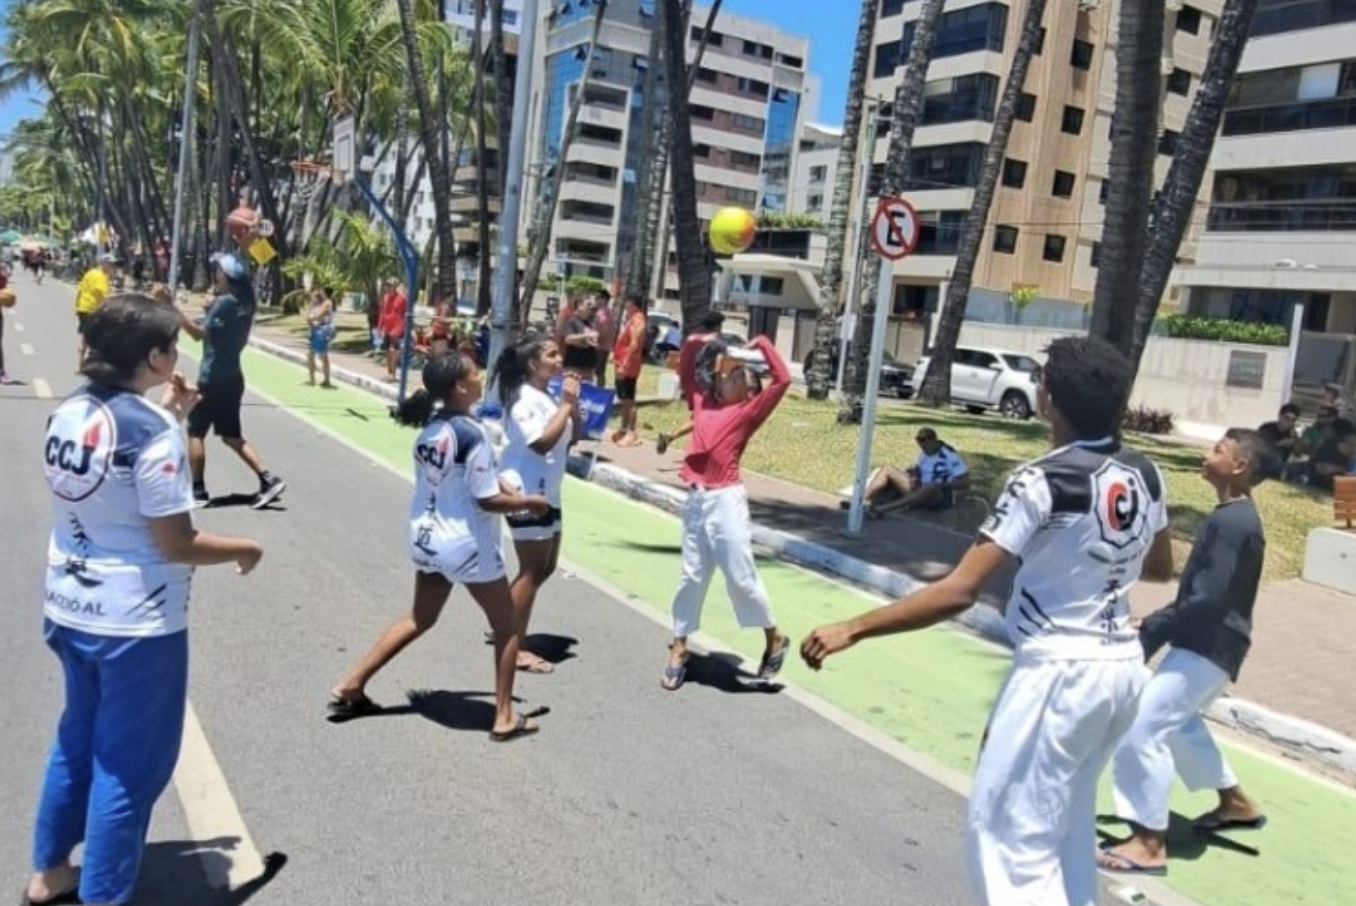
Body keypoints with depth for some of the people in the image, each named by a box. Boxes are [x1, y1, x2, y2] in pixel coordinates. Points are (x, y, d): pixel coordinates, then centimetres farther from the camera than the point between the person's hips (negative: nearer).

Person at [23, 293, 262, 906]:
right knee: (127, 766, 8)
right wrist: (244, 550, -5)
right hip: (135, 624, -8)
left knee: (78, 741, 25)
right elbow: (177, 543, -21)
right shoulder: (150, 429, -22)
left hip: (70, 611, 8)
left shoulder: (69, 412, 1)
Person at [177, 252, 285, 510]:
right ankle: (268, 479, 2)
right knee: (231, 435, 13)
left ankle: (197, 490, 9)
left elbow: (199, 333, -18)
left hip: (213, 379, -8)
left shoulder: (224, 302, -15)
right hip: (231, 377, 8)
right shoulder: (244, 304, 10)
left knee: (196, 432, 5)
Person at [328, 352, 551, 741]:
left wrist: (494, 481, 10)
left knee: (419, 619, 25)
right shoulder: (471, 434, -22)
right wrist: (530, 501, -6)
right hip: (467, 545, -8)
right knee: (507, 627, 10)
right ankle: (505, 718, 15)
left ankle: (350, 687, 29)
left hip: (426, 538, 8)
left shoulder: (429, 427, 1)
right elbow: (488, 500, -21)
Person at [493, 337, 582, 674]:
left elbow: (574, 437, 13)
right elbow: (542, 443, -27)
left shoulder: (549, 396, 11)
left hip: (547, 494, 10)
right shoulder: (525, 399, -16)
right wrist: (566, 405, -22)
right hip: (526, 494, -10)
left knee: (545, 568, 15)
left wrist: (572, 405, -1)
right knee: (532, 571, -5)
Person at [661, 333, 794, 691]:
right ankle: (678, 649, 20)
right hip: (695, 500, 5)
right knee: (692, 576, 11)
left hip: (725, 500, -5)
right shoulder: (704, 401, 13)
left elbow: (783, 380, -13)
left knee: (741, 576, 0)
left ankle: (774, 639, 19)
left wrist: (762, 345, -5)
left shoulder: (748, 412, -2)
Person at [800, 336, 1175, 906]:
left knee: (1007, 834, 1)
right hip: (1122, 666, 8)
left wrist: (852, 630, -22)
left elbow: (958, 592, -25)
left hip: (1060, 669, -8)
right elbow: (1160, 568, 20)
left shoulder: (1043, 482, -20)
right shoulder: (1145, 475, 1)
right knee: (1066, 822, 23)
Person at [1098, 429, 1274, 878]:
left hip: (1208, 646, -11)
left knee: (1142, 728, -13)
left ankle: (1149, 844, -6)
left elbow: (1207, 600, -26)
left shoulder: (1233, 523, -21)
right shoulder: (1233, 516, 11)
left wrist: (1149, 634, -19)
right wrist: (1154, 624, 8)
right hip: (1208, 642, 11)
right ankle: (1236, 803, 44)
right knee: (1179, 721, 28)